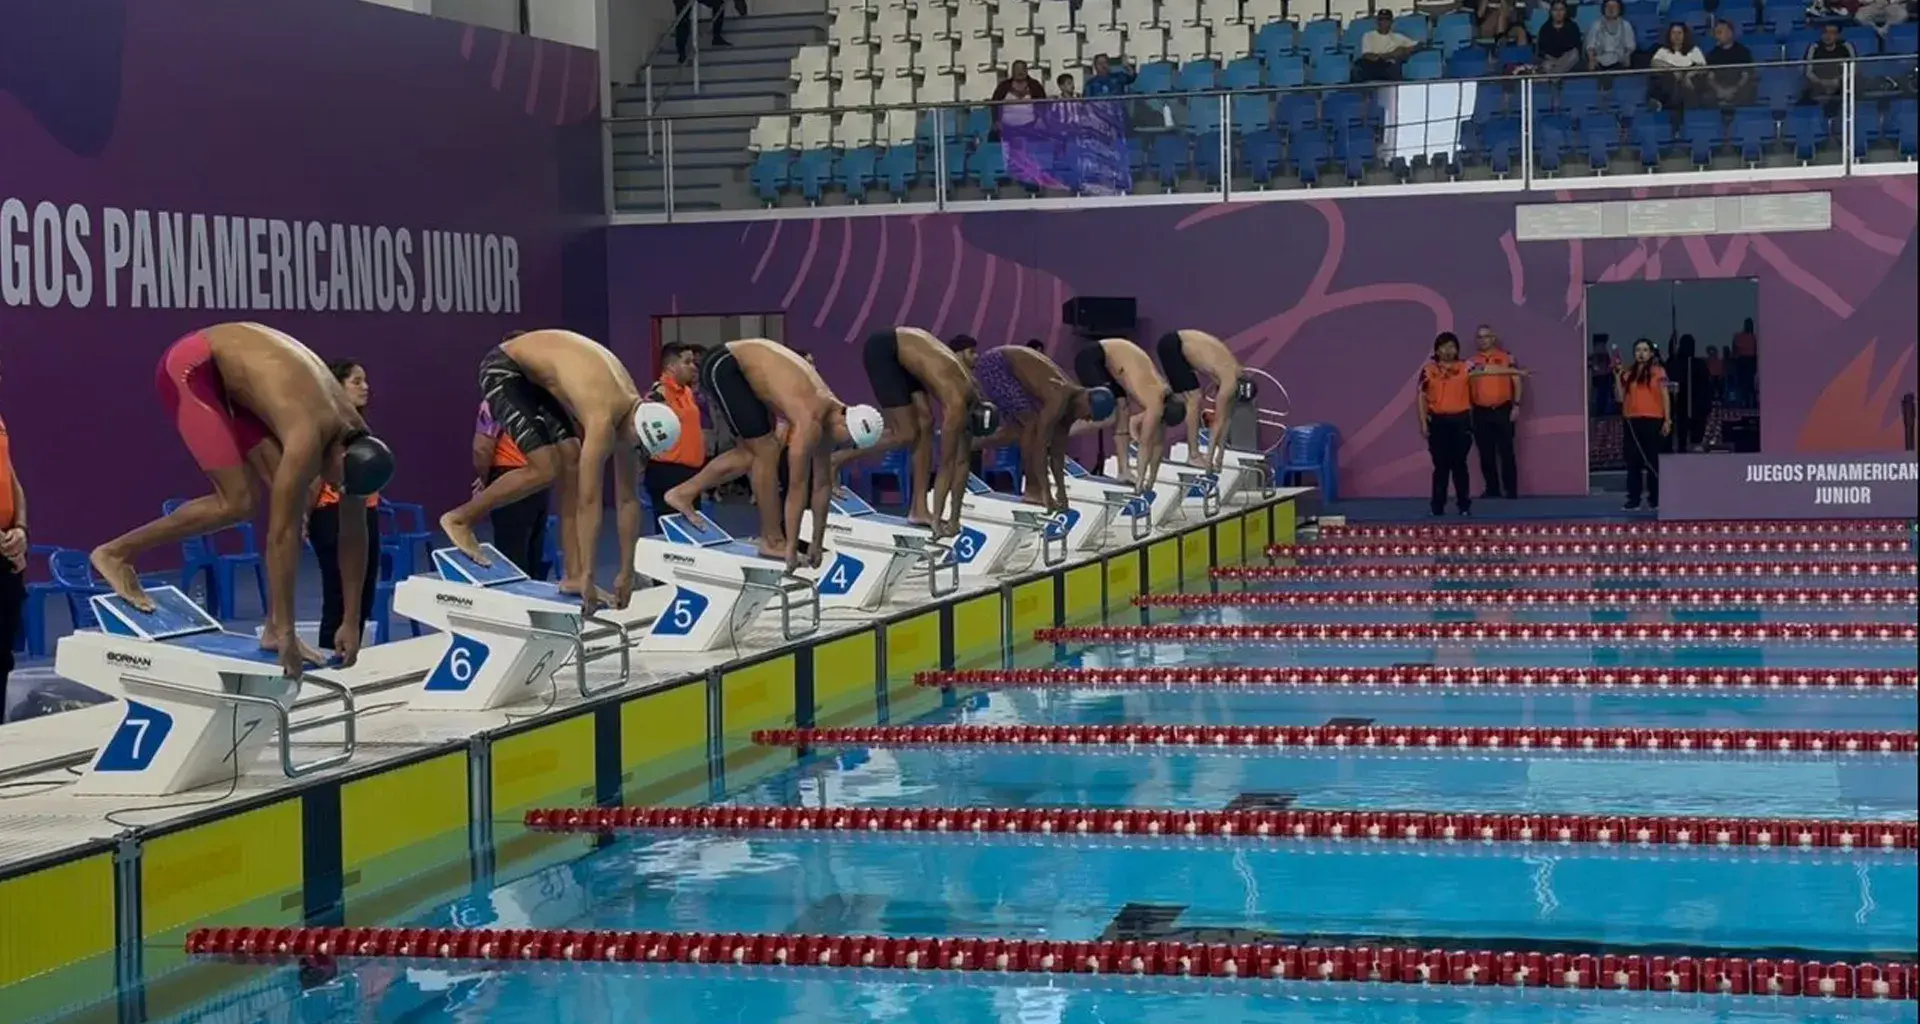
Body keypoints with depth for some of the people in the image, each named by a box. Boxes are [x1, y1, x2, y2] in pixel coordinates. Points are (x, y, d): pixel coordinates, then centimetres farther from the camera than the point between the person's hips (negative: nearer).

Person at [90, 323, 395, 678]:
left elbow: (354, 531, -1)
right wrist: (287, 630, -30)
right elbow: (281, 533, -32)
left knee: (292, 499, -4)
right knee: (237, 502, -16)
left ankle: (271, 627, 0)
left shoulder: (355, 436, -9)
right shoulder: (308, 437, -33)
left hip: (229, 375, 8)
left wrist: (351, 622, 0)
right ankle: (117, 553, -3)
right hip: (191, 367, -8)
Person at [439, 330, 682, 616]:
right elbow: (589, 501, -31)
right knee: (546, 470, -16)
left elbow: (628, 498, 2)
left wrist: (627, 572, 3)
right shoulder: (604, 419, -32)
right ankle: (460, 518, 1)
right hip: (504, 368, -9)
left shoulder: (631, 411, -5)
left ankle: (571, 575, 2)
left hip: (536, 376, 9)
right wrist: (589, 576, -29)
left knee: (572, 464, -1)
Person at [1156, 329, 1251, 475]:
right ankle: (1193, 456, -5)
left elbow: (1227, 417, 12)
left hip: (1178, 346, 9)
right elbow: (1219, 420, -16)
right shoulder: (1230, 380, -18)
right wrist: (1209, 457, -13)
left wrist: (1221, 452, 13)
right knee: (1193, 399, -9)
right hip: (1171, 346, -9)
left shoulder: (1236, 373, 7)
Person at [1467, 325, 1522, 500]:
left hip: (1502, 411, -3)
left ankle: (1511, 489, 2)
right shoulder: (1471, 362, 8)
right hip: (1481, 413, 3)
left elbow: (1517, 381, 3)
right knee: (1486, 454, 5)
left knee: (1506, 452, -2)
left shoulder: (1507, 357, 3)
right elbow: (1465, 385, 10)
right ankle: (1492, 489, 13)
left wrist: (1516, 405, -5)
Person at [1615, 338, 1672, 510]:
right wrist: (1617, 375, 1)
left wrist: (1667, 420, -7)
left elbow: (1665, 397, 0)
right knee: (1633, 461, 2)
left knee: (1653, 460, 0)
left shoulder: (1657, 372, 2)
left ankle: (1655, 499, 4)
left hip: (1653, 421, -4)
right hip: (1632, 421, 4)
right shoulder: (1628, 373, 12)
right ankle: (1633, 499, 4)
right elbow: (1620, 397, 9)